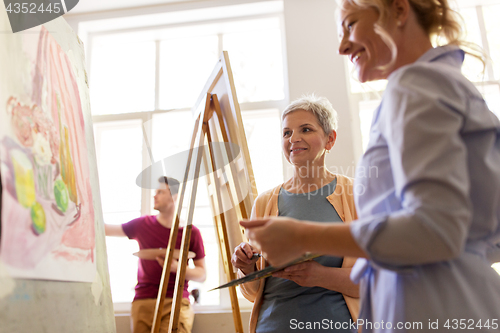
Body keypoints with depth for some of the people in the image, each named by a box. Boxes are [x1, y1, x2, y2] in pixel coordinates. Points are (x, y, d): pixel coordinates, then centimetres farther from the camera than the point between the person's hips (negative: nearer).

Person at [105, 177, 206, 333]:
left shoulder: (191, 232, 1)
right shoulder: (143, 225, 6)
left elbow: (202, 274, 3)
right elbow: (107, 229, 19)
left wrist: (176, 267, -13)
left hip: (176, 302, -2)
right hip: (143, 301, 2)